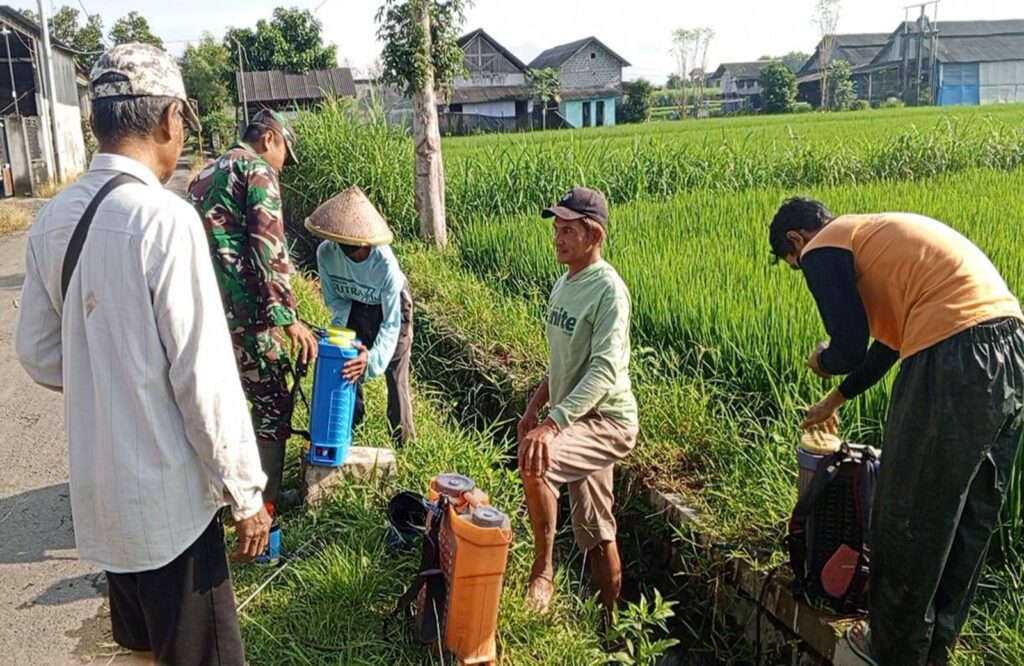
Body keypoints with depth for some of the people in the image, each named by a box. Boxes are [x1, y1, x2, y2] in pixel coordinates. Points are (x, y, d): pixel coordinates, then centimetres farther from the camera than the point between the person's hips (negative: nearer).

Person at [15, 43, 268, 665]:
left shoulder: (52, 219, 0)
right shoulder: (165, 218, -21)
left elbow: (38, 352, 9)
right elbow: (204, 375, -21)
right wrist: (245, 490, -12)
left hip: (96, 485, 7)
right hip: (166, 491, -7)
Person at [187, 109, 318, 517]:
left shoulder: (206, 175, 22)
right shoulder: (258, 170, -6)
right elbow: (269, 251, -17)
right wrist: (289, 318, -18)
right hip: (241, 312, -9)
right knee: (274, 401, 5)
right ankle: (266, 500, 13)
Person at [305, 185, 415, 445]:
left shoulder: (386, 265, -39)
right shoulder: (326, 253, -29)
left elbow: (391, 323, -34)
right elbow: (334, 297, -10)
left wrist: (373, 358, -49)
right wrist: (341, 325, -27)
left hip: (389, 306, -3)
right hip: (353, 307, 4)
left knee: (395, 375, -5)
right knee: (347, 368, 2)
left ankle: (404, 442, 10)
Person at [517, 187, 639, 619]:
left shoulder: (608, 289, -19)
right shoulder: (564, 284, 9)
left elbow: (605, 369, -29)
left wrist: (553, 423, -38)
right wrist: (536, 403, 13)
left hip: (607, 421, -9)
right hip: (576, 417, 9)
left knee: (533, 463, -32)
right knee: (596, 534, 16)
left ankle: (543, 571, -13)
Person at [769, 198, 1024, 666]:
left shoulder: (822, 249, 2)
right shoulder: (875, 234, 29)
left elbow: (850, 349, -6)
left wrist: (821, 362, 19)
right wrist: (836, 399, 47)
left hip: (955, 359, -10)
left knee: (906, 519, 9)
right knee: (971, 518, 21)